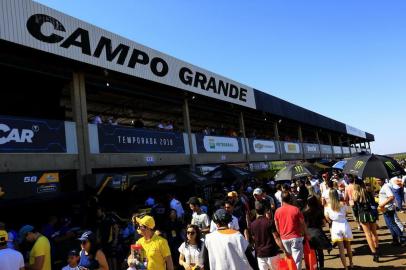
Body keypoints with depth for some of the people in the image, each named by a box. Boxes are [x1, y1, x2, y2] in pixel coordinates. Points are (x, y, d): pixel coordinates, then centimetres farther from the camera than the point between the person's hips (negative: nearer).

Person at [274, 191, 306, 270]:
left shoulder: (277, 211, -3)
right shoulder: (296, 209, -9)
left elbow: (277, 226, 4)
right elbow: (302, 223, -4)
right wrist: (305, 234, 10)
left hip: (284, 238, 3)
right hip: (295, 237, -2)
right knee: (297, 259, 4)